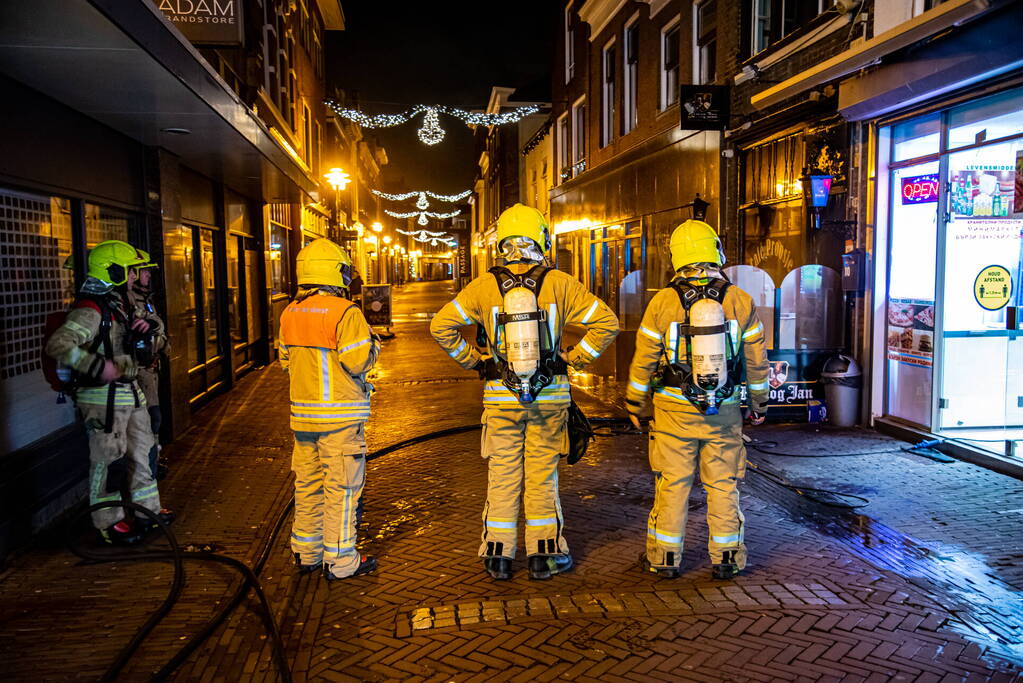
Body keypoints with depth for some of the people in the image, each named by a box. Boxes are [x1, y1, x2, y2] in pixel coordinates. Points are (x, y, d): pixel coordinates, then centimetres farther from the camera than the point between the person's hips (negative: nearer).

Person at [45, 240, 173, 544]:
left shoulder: (117, 303, 12)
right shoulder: (91, 309, -18)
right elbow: (57, 345, -29)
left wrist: (141, 330, 8)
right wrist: (98, 366, -33)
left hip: (130, 392, 10)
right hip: (104, 397, -10)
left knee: (140, 452, 17)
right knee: (109, 460, 1)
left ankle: (147, 510, 31)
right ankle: (109, 523, 14)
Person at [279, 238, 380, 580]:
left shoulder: (289, 313, 7)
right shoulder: (344, 312, -16)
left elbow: (286, 360, 14)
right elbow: (357, 362, -18)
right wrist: (372, 345, 1)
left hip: (303, 415, 7)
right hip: (339, 415, -7)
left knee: (308, 484, 16)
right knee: (341, 488, 1)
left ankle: (306, 552, 27)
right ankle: (340, 561, 8)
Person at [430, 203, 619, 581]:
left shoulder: (485, 286, -4)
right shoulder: (559, 284, -5)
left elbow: (441, 326, -5)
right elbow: (607, 322, -5)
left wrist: (471, 360, 3)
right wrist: (574, 358, 2)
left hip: (501, 395, 0)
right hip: (550, 396, 0)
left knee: (502, 477, 10)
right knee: (542, 477, 10)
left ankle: (498, 556, 18)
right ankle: (544, 555, 19)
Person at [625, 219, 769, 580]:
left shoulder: (663, 302, -7)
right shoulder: (740, 301, -3)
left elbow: (644, 359, -3)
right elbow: (756, 361, 4)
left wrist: (634, 402, 10)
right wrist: (759, 403, 17)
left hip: (675, 409, -1)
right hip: (725, 411, 1)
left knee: (672, 483, 7)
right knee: (723, 484, 11)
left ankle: (665, 557, 17)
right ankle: (726, 558, 20)